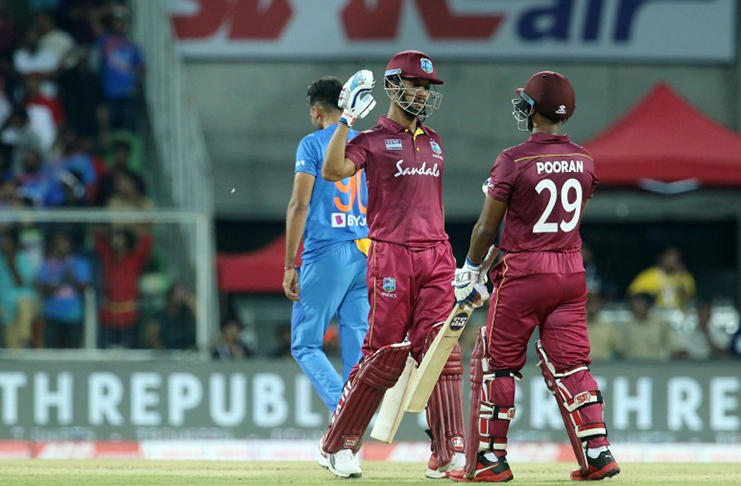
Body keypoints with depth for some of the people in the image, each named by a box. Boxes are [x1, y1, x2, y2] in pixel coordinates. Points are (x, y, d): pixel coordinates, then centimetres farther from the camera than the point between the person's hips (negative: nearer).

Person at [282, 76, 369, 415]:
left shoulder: (313, 145, -2)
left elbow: (300, 204, -9)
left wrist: (290, 265, -8)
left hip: (326, 251, -5)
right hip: (366, 254, 5)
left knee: (305, 345, 0)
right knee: (357, 349, 5)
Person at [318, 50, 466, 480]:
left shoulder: (434, 143, 21)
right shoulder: (372, 140, 2)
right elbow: (333, 170, -16)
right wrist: (348, 118, -17)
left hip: (435, 255, 5)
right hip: (391, 255, -5)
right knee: (384, 355, -5)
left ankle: (449, 453, -9)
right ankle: (339, 445, 9)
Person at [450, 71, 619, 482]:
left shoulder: (514, 161, -13)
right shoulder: (583, 162, 3)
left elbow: (487, 226, -8)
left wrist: (471, 269, 7)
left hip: (523, 272, -5)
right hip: (572, 270, 5)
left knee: (498, 362, 6)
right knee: (569, 364, 9)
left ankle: (490, 459, 7)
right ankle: (597, 452, 0)